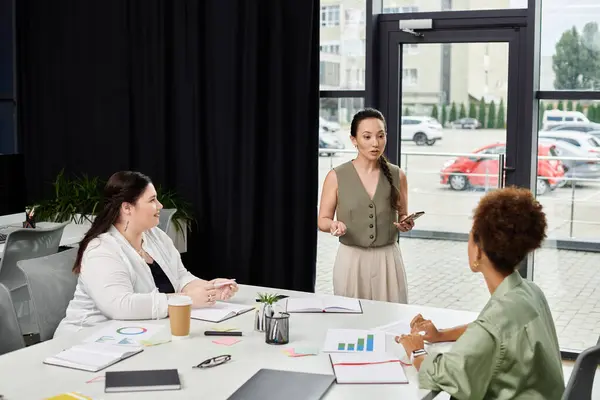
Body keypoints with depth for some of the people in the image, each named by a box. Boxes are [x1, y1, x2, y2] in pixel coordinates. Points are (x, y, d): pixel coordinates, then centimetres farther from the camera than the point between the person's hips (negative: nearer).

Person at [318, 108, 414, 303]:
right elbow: (322, 220, 1)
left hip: (388, 259, 1)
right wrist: (333, 225, -20)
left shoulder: (397, 175, 1)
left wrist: (406, 224, -9)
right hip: (351, 259, -1)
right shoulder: (337, 176, -4)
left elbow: (402, 216, 13)